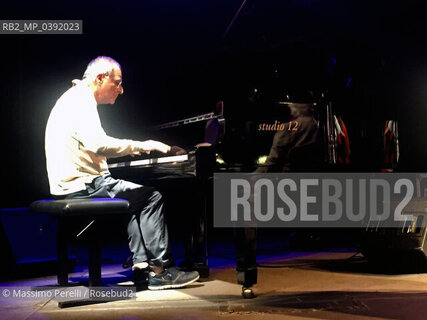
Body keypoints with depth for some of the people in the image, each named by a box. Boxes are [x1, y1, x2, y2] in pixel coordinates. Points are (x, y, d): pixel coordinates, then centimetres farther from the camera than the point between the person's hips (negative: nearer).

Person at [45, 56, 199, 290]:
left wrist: (130, 148, 25)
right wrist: (139, 146, -19)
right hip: (82, 186, -11)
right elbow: (98, 144, -28)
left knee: (137, 198, 18)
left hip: (74, 185, 11)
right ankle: (160, 269, -6)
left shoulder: (77, 98, 20)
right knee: (152, 197, -10)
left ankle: (141, 265, 9)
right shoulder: (80, 101, -13)